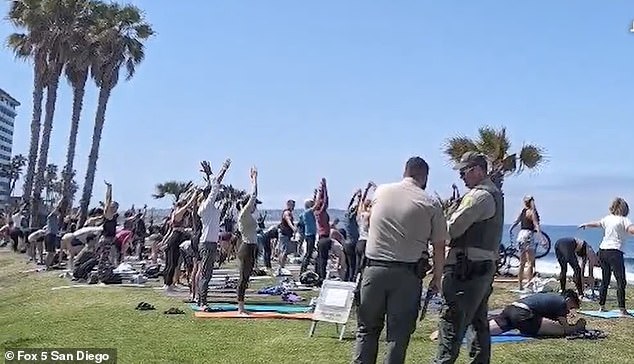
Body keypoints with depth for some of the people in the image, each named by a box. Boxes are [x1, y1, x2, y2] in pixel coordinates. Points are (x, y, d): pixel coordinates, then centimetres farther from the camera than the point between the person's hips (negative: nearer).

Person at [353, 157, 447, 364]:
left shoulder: (380, 192, 6)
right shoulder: (430, 204, -3)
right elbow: (439, 247, 1)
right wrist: (437, 277, 13)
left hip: (374, 268, 2)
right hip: (407, 274, -2)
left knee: (367, 329, 14)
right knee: (398, 333, 7)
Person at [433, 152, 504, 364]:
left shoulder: (479, 195, -14)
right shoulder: (495, 194, 18)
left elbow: (453, 229, -17)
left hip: (468, 266, -10)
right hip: (486, 264, 10)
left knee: (451, 321, -7)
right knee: (478, 320, 16)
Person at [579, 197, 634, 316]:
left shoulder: (607, 218, 11)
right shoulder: (624, 220, -5)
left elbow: (596, 223, 29)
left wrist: (585, 225, 48)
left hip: (602, 251, 7)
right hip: (614, 252, -7)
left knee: (605, 280, 15)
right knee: (621, 281, -5)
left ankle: (602, 306, 20)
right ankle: (622, 309, -9)